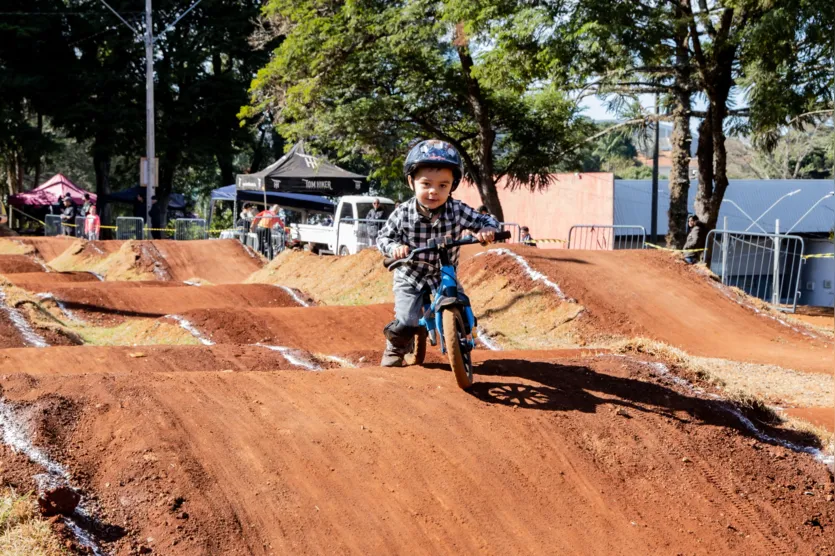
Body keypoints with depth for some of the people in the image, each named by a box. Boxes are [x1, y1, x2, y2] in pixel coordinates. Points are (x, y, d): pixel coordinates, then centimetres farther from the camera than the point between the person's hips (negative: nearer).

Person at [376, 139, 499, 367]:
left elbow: (486, 220, -11)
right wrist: (394, 247, -31)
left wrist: (487, 229, -34)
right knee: (406, 322, -12)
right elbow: (383, 237, -9)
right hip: (410, 277, -2)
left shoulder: (457, 211, -18)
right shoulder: (403, 214, -20)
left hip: (444, 276, 2)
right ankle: (395, 350, 20)